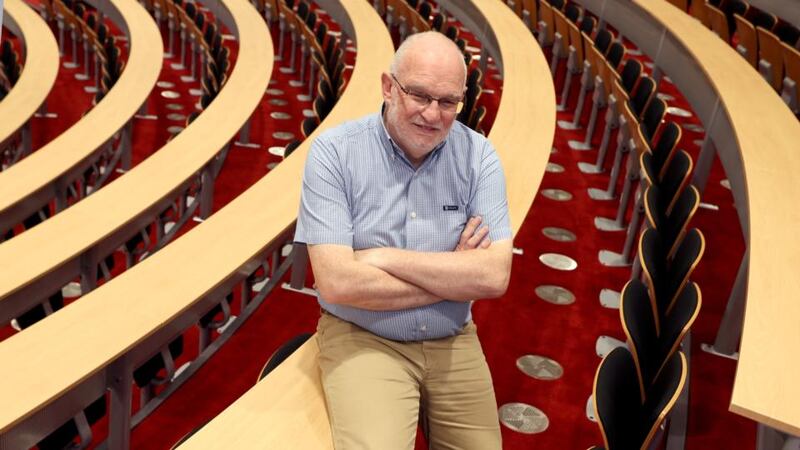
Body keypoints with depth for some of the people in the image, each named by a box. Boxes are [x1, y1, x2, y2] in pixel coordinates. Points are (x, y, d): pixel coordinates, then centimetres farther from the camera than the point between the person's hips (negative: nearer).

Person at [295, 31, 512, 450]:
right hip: (361, 339, -3)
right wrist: (454, 276, -14)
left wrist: (383, 258, -18)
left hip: (453, 344, 4)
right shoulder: (334, 151, -12)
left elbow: (495, 276, -14)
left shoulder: (478, 156, -4)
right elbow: (337, 282, -20)